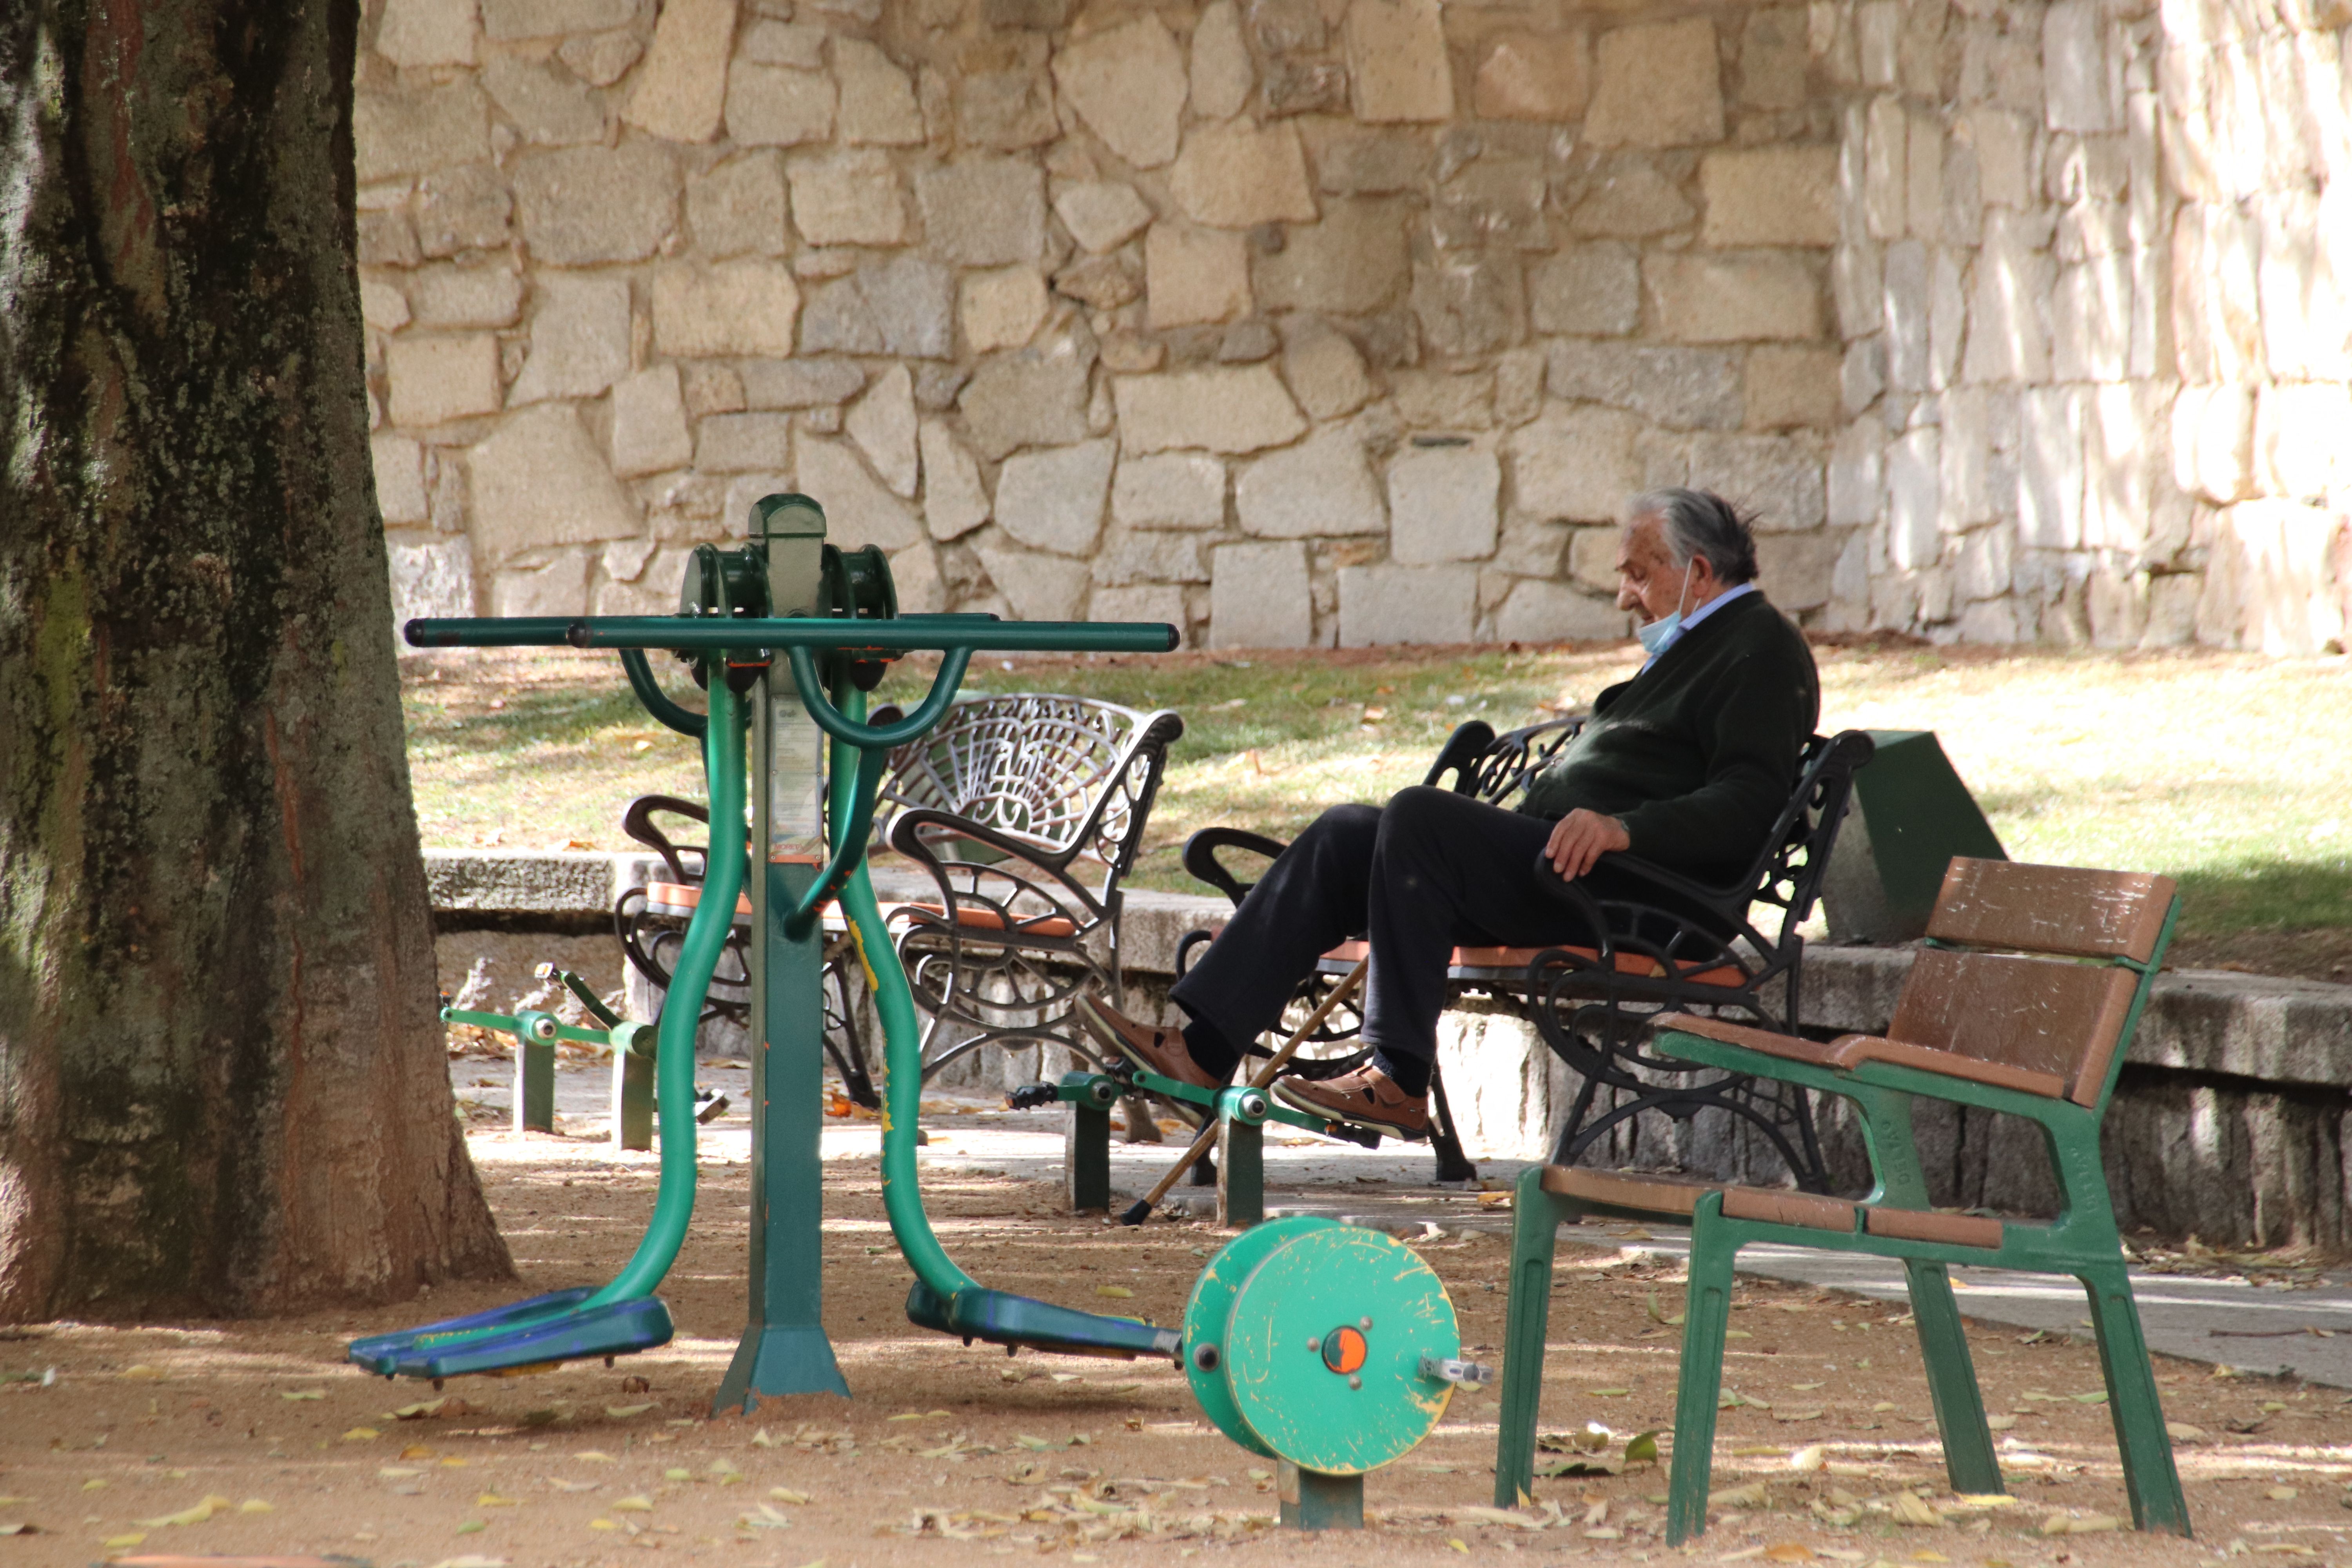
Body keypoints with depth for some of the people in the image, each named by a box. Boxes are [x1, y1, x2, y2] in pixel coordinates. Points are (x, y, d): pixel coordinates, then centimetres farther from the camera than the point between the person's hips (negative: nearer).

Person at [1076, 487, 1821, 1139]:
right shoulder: (1691, 645, 29)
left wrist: (1623, 827, -30)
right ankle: (1202, 1046, -8)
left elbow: (1747, 805, -19)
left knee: (1420, 815, -27)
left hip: (1629, 892, -11)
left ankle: (1398, 1081, -26)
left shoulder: (1763, 650, -4)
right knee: (1347, 836, 1)